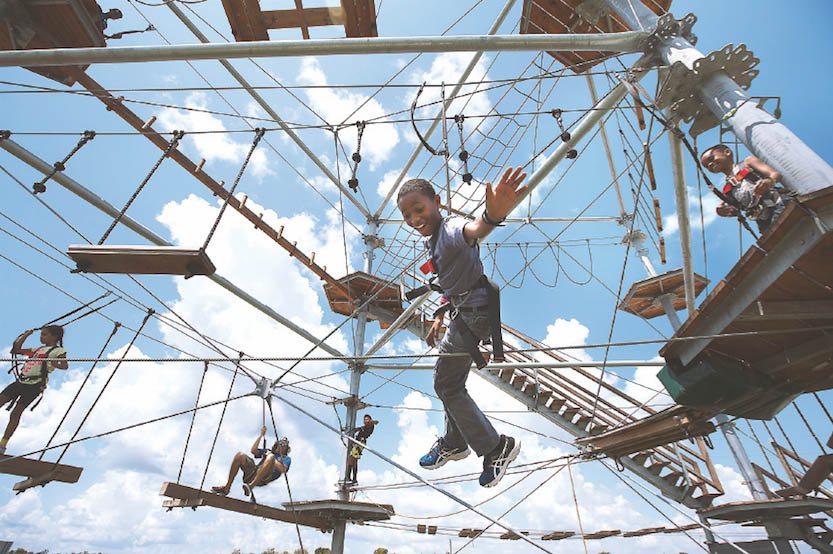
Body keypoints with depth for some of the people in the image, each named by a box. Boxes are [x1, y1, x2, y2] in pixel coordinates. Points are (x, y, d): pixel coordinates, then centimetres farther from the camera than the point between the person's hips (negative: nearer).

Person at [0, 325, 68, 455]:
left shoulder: (58, 350, -3)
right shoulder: (38, 349, 21)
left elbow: (65, 365, -19)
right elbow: (17, 349, 28)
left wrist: (57, 364, -42)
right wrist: (27, 334, 25)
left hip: (34, 385, -7)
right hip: (20, 381, 7)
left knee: (16, 413, -6)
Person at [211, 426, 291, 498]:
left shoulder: (286, 458, 23)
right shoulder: (267, 451, 34)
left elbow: (282, 469, 0)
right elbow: (253, 450, 16)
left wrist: (270, 458, 2)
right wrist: (261, 435, 15)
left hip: (264, 478, -5)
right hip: (253, 472, 5)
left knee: (271, 457, -33)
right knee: (240, 455, -16)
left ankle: (251, 486, -44)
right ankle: (227, 487, -17)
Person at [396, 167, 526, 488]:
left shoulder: (450, 229, -18)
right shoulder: (433, 241, 13)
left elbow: (472, 229, -45)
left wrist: (492, 217, -68)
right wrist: (439, 319, 22)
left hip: (474, 309, -10)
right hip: (462, 311, 10)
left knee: (446, 384, -1)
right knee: (449, 381, 21)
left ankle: (496, 447, 15)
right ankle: (454, 444, 43)